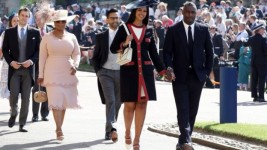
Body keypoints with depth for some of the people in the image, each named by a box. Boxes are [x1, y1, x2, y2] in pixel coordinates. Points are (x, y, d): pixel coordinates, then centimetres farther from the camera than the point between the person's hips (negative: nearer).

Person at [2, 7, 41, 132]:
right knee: (13, 94, -8)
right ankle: (13, 114, 22)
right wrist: (11, 62, -8)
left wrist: (31, 61, -10)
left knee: (26, 97, 0)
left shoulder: (35, 32, 6)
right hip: (14, 68, 0)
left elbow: (38, 50, 6)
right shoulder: (9, 32, 6)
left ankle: (22, 124, 6)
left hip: (28, 69, 0)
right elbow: (5, 50, 7)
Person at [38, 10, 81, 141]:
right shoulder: (47, 38, 3)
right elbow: (42, 57, 4)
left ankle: (59, 128, 16)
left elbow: (76, 54, 10)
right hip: (52, 73, -3)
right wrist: (41, 75, 1)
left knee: (64, 102, 5)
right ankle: (59, 130, -16)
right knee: (56, 101, -13)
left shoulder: (71, 37, 7)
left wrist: (75, 65, -11)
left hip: (67, 73, 3)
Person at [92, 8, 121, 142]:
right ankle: (112, 128, -26)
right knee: (110, 101, -16)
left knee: (117, 103, 7)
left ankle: (108, 131, 18)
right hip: (106, 72, -2)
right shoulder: (101, 37, 5)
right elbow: (95, 57, 10)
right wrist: (98, 71, 0)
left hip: (121, 72, 2)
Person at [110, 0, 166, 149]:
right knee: (130, 104, -3)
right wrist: (125, 43, -16)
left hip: (145, 71, 2)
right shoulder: (124, 29, 3)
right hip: (129, 70, -2)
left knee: (142, 104, -2)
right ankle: (128, 132, 22)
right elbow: (113, 48, 2)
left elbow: (154, 53, 13)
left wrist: (163, 70, 6)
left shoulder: (149, 31, 11)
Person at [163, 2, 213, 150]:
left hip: (197, 75, 3)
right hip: (180, 76, -3)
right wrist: (169, 68, -15)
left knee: (192, 110, 7)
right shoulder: (173, 30, 0)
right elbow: (167, 52, 0)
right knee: (183, 110, -11)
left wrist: (208, 70, 4)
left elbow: (209, 51, 11)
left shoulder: (203, 30, 6)